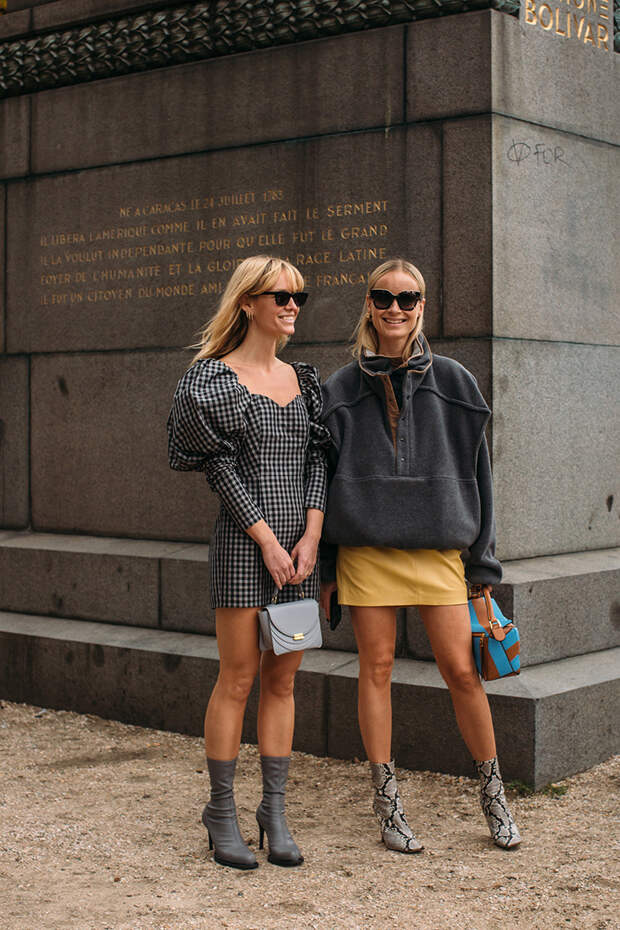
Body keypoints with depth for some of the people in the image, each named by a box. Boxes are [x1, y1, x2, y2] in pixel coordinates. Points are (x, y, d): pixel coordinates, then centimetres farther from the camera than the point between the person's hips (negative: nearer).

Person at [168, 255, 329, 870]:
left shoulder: (302, 380, 14)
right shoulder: (214, 376, -3)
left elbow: (317, 457, 9)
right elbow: (221, 465, -9)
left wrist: (312, 533, -4)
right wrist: (267, 539, -13)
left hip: (300, 545, 6)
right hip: (243, 543, -5)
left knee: (282, 680, 8)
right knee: (237, 678, -1)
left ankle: (274, 811, 16)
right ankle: (221, 812, 12)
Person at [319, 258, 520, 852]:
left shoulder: (452, 383, 6)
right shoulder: (341, 390, 6)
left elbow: (475, 472, 8)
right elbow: (325, 476, 9)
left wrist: (483, 562, 6)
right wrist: (323, 568, 5)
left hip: (436, 549, 0)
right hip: (366, 549, 0)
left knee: (462, 671, -2)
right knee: (377, 669, 3)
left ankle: (493, 795, 17)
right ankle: (388, 807, 14)